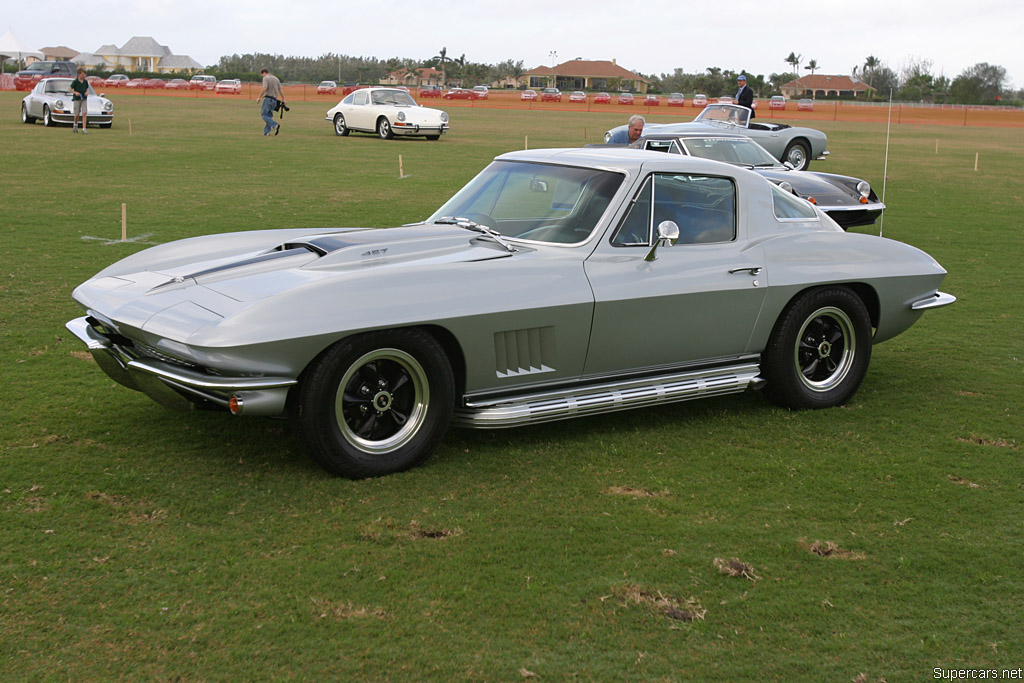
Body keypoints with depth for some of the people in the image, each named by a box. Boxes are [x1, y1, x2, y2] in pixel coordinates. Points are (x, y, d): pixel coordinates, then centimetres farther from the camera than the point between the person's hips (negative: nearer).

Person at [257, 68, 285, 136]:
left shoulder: (266, 78, -5)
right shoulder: (276, 78, 16)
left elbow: (264, 89, -17)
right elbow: (280, 90, 13)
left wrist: (259, 97, -11)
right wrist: (283, 100, 16)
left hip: (268, 99, -7)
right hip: (274, 99, 7)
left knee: (264, 115, -4)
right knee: (269, 116, 10)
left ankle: (275, 125, -23)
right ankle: (266, 132, 2)